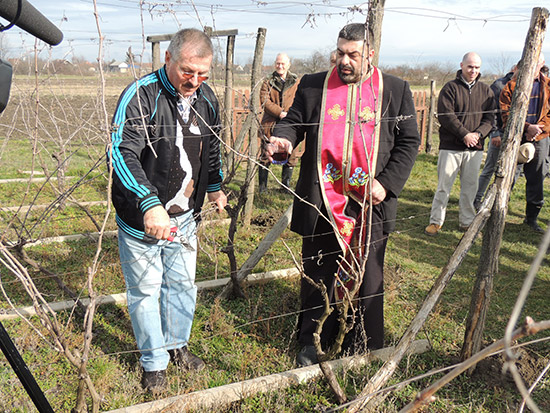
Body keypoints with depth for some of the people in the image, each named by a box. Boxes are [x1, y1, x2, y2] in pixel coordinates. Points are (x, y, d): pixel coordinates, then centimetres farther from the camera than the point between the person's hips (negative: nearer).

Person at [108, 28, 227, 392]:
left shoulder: (207, 98, 2)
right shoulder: (141, 95, -19)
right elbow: (121, 153, -29)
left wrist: (215, 188, 26)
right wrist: (149, 203, -40)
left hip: (185, 216, 6)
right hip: (142, 217, -5)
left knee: (183, 284, 19)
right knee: (146, 290, 9)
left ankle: (177, 345, 42)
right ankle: (154, 361, 29)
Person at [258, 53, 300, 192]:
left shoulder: (296, 82, 11)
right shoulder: (268, 82, 8)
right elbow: (264, 101, -3)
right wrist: (280, 112, -16)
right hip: (270, 124, -1)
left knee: (290, 156, 4)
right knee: (266, 156, 1)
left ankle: (286, 185, 20)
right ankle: (262, 186, 12)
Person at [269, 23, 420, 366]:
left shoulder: (396, 90, 5)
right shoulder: (313, 85, 7)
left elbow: (409, 142, 5)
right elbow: (294, 121, 10)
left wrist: (387, 183, -6)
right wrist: (283, 138, -15)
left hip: (370, 203, -1)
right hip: (321, 202, 1)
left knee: (368, 277, 9)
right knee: (318, 273, 11)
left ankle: (365, 347, 27)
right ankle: (313, 341, 30)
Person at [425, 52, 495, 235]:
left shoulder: (486, 90, 12)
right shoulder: (450, 88, -2)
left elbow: (490, 117, 9)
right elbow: (445, 116, -11)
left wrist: (478, 134, -10)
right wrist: (465, 134, -15)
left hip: (475, 148, 4)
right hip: (451, 146, -4)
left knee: (470, 187, 9)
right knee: (444, 186, -1)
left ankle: (466, 222, 21)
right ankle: (436, 221, 10)